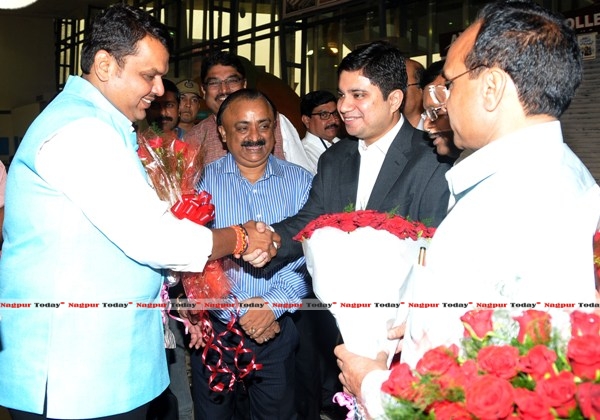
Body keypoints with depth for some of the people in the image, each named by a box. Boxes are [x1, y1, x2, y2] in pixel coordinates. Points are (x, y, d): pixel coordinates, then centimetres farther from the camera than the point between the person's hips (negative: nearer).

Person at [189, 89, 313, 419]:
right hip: (215, 330, -1)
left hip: (278, 332, 1)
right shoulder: (202, 181, -4)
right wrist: (239, 312, -15)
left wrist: (275, 303, -17)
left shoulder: (300, 182, 2)